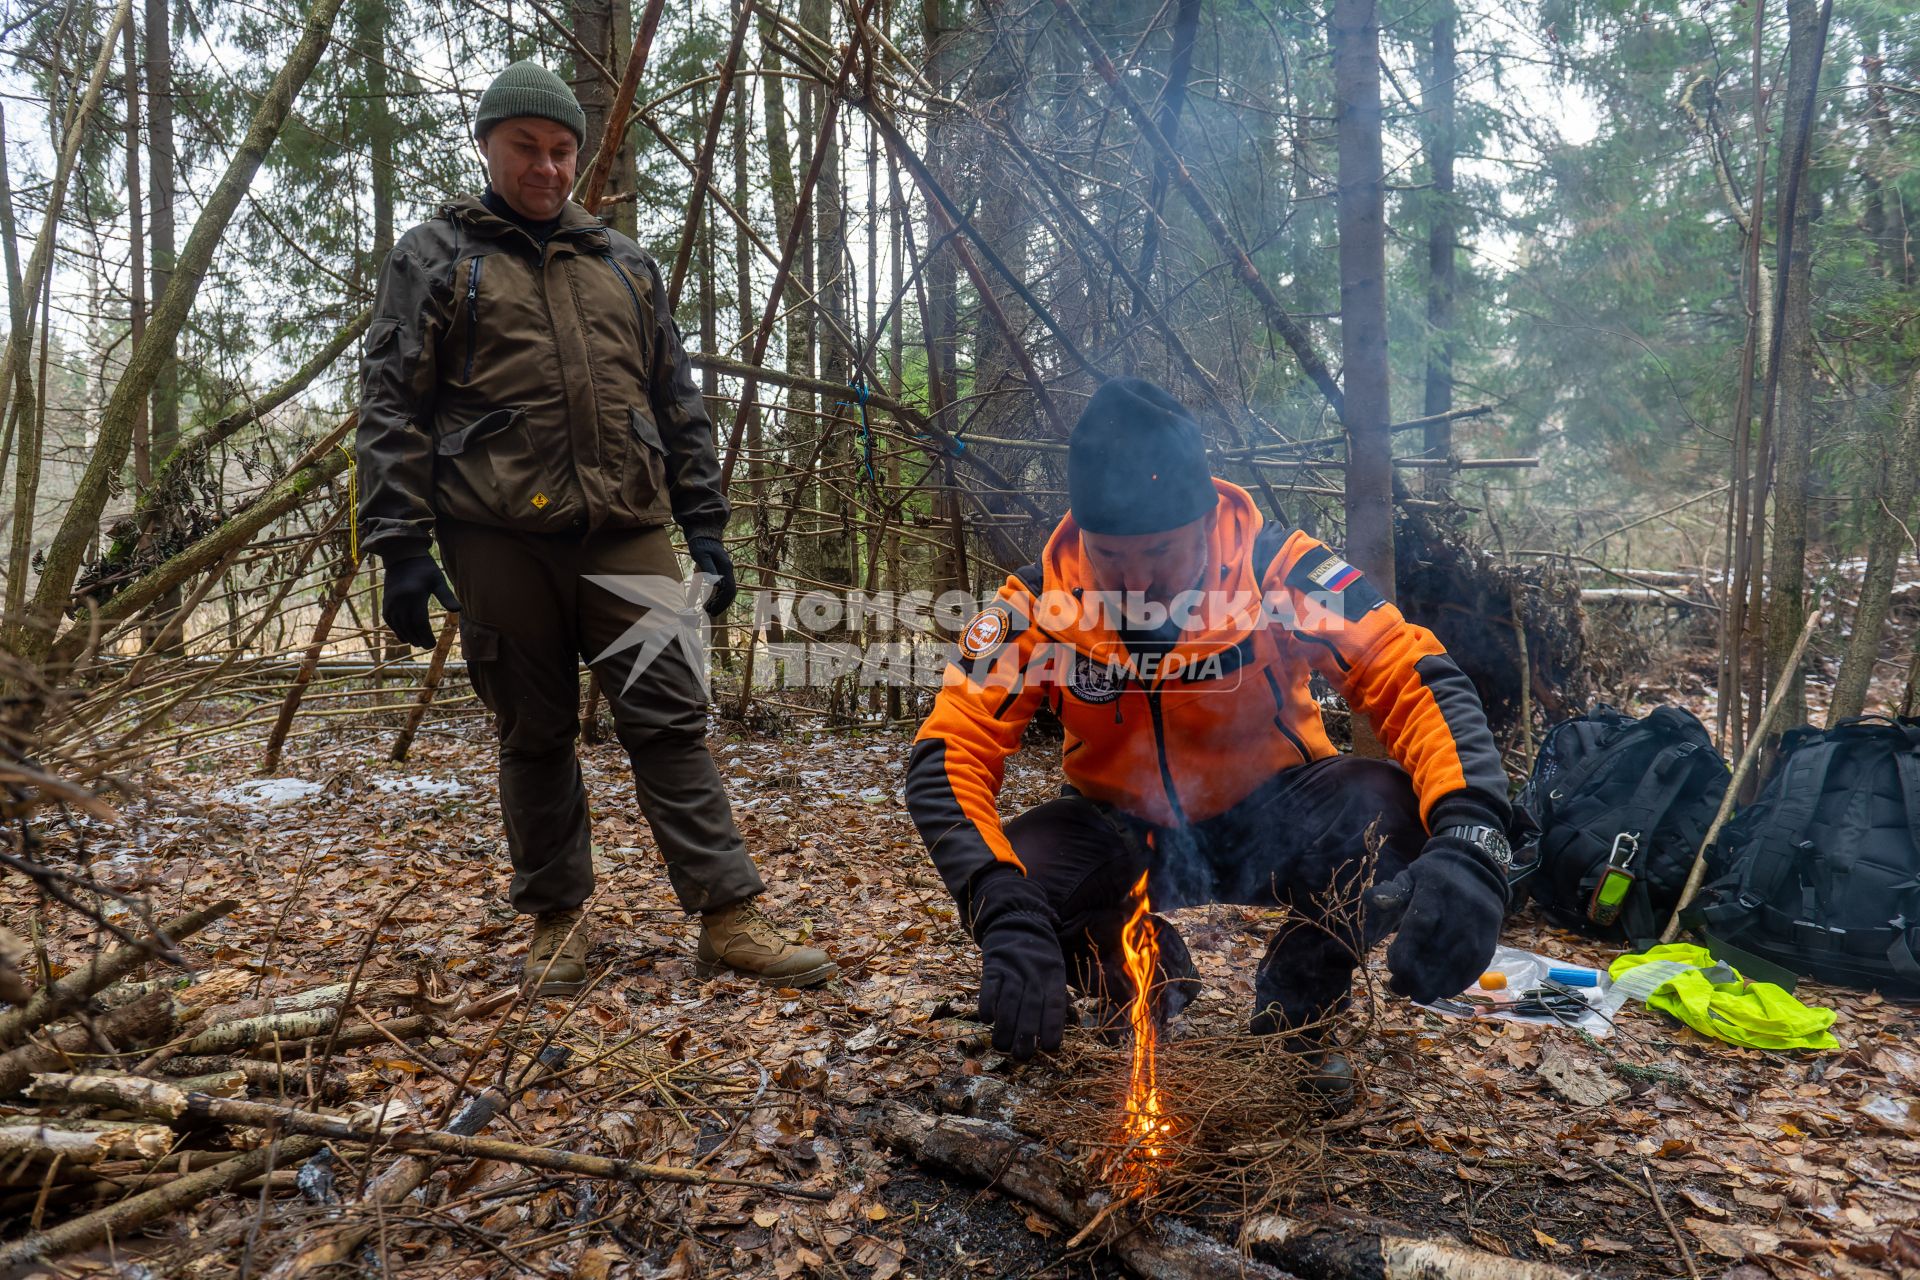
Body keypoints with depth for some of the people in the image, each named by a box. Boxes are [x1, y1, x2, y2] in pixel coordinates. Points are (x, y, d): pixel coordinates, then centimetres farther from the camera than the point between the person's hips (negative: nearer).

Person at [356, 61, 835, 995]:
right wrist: (400, 545, -8)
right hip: (500, 537, -2)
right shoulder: (434, 257, 10)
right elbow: (391, 409, 2)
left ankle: (729, 917, 1)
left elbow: (678, 406, 18)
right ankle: (556, 918, 22)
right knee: (534, 735, 6)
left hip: (627, 531, 2)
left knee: (670, 718, -3)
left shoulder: (624, 264, 20)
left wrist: (704, 525, 9)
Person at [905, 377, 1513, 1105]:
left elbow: (1419, 681, -26)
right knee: (1010, 880, -28)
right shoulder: (1037, 606, -20)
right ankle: (1147, 993, 9)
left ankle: (1296, 1011, 1)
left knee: (1390, 813, -31)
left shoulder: (1277, 571, -23)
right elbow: (948, 755, -24)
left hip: (1270, 821, -1)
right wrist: (1004, 911, -42)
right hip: (1123, 836, 1)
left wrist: (1471, 838, -46)